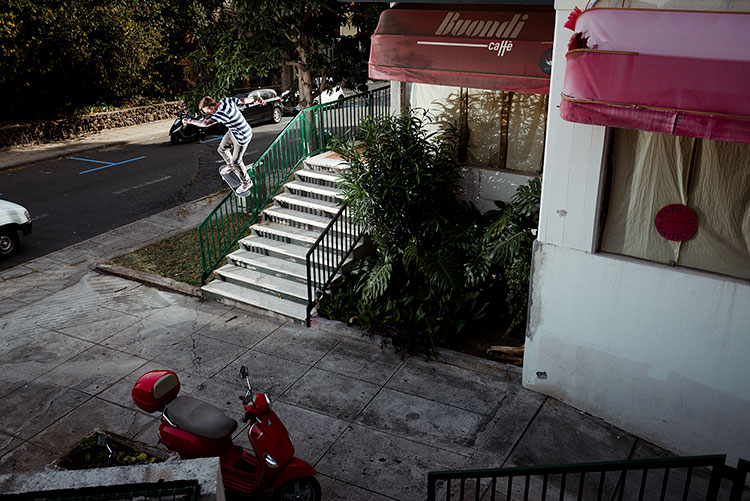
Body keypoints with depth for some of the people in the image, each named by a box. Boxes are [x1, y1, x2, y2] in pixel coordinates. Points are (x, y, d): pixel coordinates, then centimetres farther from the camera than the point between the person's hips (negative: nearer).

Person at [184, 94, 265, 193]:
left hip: (242, 137, -10)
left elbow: (204, 123, -40)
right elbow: (244, 100, -1)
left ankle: (246, 182, 30)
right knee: (222, 149, 24)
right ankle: (230, 166, 54)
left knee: (236, 162, 7)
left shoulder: (221, 113, -37)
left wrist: (189, 120, -28)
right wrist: (256, 99, 12)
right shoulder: (226, 100, -11)